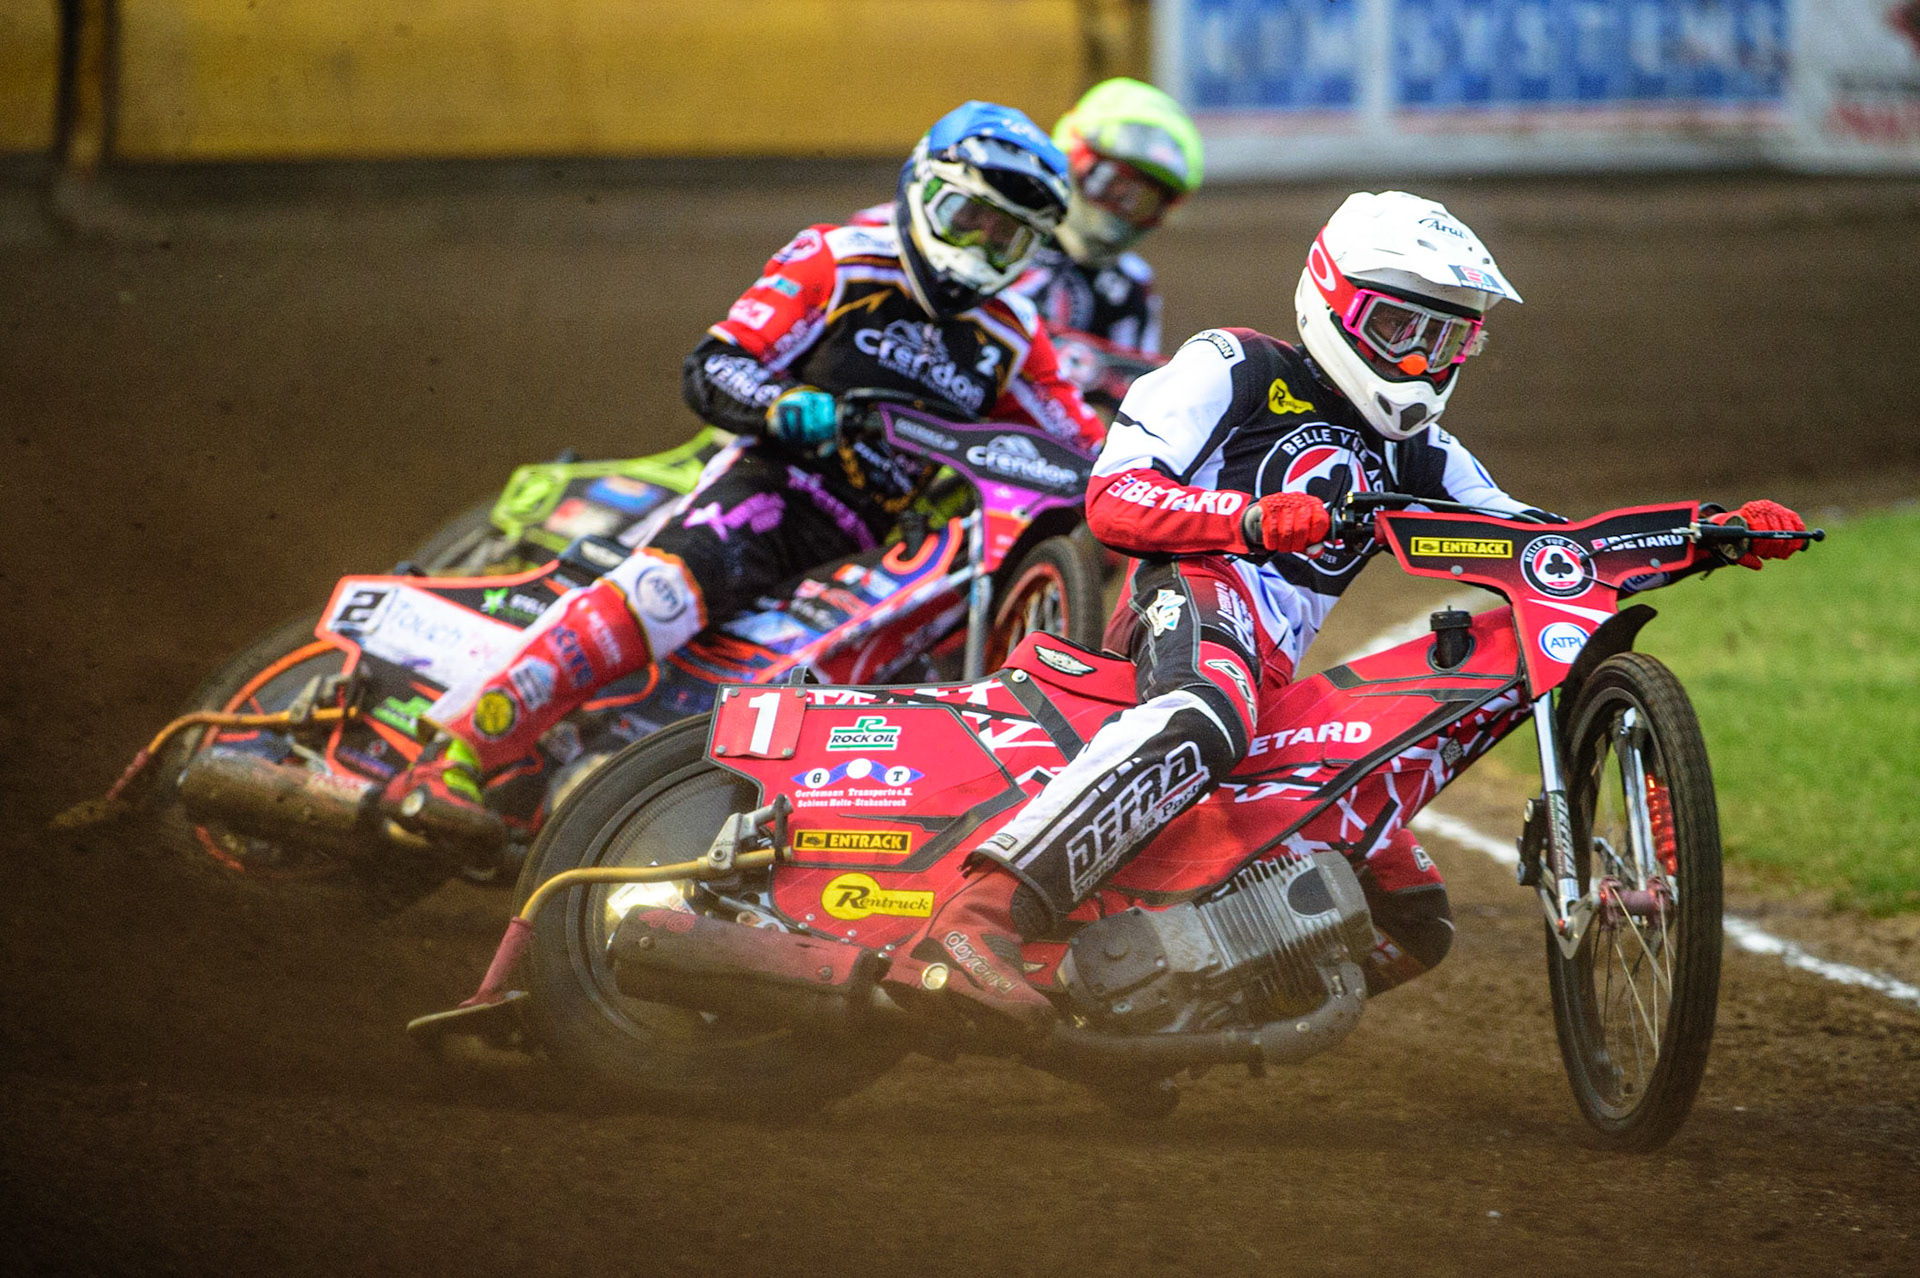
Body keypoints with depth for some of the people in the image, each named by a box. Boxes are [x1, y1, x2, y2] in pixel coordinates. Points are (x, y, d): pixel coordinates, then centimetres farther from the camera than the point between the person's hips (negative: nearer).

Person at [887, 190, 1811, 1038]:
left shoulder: (1417, 457, 30)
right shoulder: (1233, 370, 8)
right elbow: (1113, 498, -5)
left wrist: (1718, 536, 11)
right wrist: (1254, 518, -23)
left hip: (1280, 677, 8)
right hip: (1196, 592, -8)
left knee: (1415, 926, 8)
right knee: (1201, 721, -44)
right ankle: (967, 927, -58)